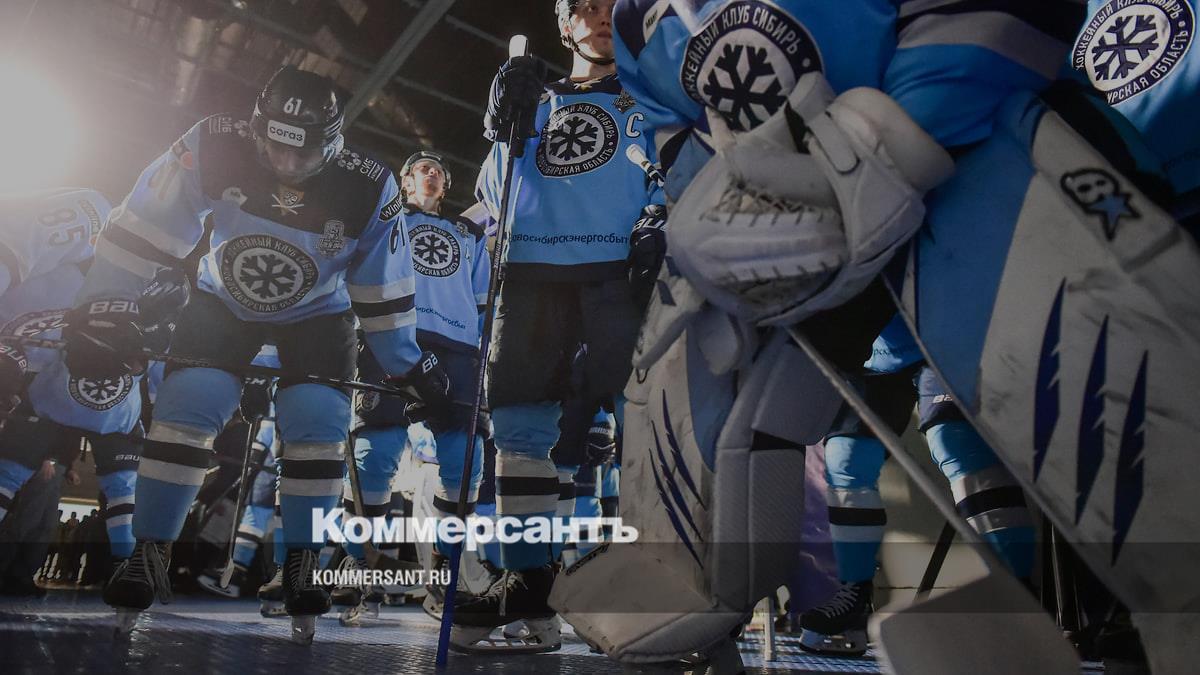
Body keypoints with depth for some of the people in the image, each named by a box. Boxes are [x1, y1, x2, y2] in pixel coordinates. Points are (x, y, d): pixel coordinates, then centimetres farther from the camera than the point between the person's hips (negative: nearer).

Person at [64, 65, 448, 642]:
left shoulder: (368, 190, -25)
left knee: (318, 420, -17)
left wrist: (408, 366, -8)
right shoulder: (215, 147, -26)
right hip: (224, 300, 1)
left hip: (316, 314, 0)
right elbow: (144, 225, -19)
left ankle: (301, 564, 0)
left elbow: (383, 289, -13)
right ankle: (149, 552, 1)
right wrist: (102, 308, -23)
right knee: (187, 401, -16)